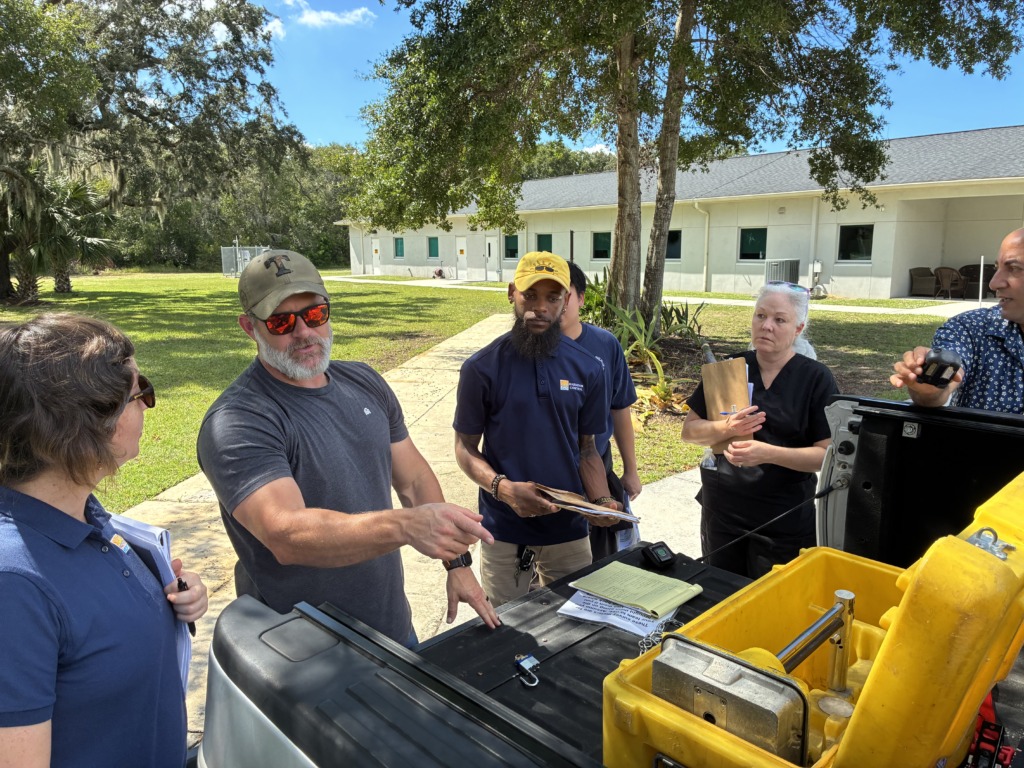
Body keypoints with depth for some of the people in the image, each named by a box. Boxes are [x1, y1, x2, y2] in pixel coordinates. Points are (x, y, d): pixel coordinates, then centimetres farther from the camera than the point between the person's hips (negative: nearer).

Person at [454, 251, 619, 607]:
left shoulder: (586, 368, 0)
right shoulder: (482, 368, -9)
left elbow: (587, 448, 6)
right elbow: (465, 448, -4)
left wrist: (602, 502, -11)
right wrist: (503, 487, -23)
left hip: (569, 527, 3)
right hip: (505, 530, -2)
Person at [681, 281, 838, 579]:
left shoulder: (816, 379, -7)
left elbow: (828, 454, -12)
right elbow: (689, 431, 3)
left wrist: (769, 453, -25)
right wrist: (725, 428, -16)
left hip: (783, 524, -3)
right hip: (720, 512, 3)